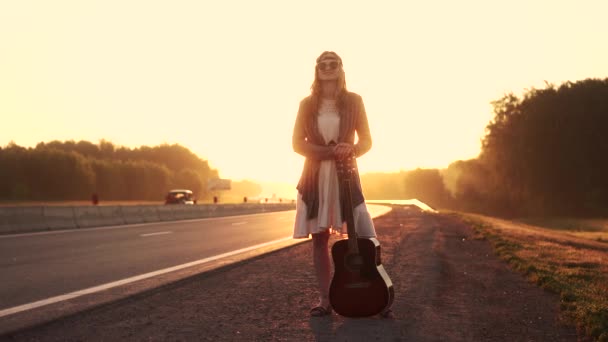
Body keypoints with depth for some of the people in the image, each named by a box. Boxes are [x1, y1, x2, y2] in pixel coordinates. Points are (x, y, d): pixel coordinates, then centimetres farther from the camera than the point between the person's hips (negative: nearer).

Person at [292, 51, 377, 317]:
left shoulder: (354, 101, 4)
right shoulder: (307, 104, 5)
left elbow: (366, 141, 5)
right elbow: (298, 143, 1)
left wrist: (351, 150, -18)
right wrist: (330, 151, -15)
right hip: (315, 177, 1)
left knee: (367, 239, -10)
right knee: (319, 238, 1)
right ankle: (325, 299, 9)